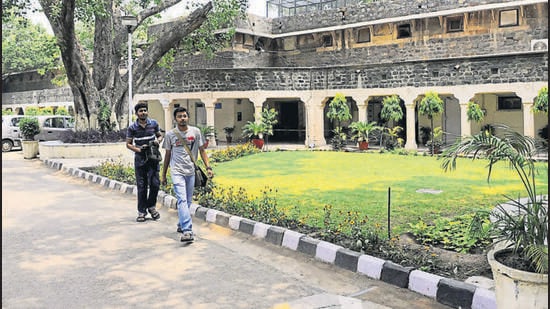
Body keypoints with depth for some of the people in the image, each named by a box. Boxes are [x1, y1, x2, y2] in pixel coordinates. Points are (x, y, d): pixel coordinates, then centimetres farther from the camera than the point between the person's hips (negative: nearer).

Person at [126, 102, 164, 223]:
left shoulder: (154, 123, 3)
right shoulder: (132, 127, -2)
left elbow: (160, 135, 17)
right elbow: (128, 144, 4)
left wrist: (158, 141, -6)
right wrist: (139, 149, -13)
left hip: (153, 158, 1)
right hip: (140, 159, -1)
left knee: (155, 183, -4)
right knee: (141, 186, 2)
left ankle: (151, 206, 20)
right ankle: (141, 211, 13)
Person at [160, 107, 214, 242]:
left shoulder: (195, 132, 4)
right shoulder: (170, 134, 2)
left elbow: (202, 150, 8)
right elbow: (167, 154, 9)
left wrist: (208, 167, -2)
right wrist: (163, 174, 12)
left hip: (191, 171, 3)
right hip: (177, 171, -3)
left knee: (188, 201, 12)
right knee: (182, 200, -15)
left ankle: (181, 225, 31)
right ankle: (187, 231, -22)